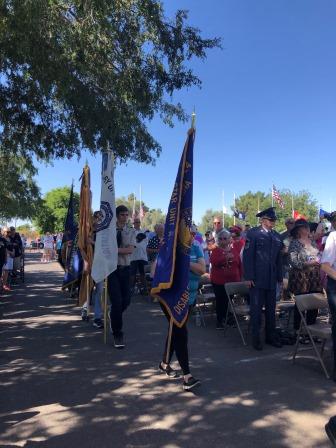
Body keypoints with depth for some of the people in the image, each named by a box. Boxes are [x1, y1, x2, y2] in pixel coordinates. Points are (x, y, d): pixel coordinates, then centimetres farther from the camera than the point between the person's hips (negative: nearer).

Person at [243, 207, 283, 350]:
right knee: (256, 309, 3)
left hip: (272, 278, 5)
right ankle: (256, 338, 15)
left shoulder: (276, 236, 12)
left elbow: (279, 257, 15)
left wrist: (280, 277, 11)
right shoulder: (253, 233, -5)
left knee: (271, 309, 12)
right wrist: (249, 277, -13)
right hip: (257, 278, -5)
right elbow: (247, 256, -8)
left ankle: (271, 336, 24)